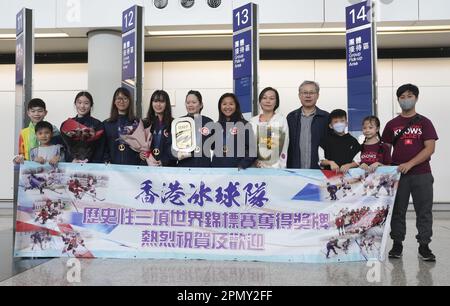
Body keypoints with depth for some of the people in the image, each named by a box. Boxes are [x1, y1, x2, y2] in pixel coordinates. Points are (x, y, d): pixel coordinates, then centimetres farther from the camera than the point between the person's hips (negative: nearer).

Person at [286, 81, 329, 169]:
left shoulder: (326, 118, 2)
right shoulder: (291, 117, 8)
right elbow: (286, 145, 8)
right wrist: (286, 169, 3)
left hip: (319, 170, -1)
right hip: (294, 171, 2)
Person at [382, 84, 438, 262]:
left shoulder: (424, 123, 5)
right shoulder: (392, 125, 10)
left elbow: (430, 148, -5)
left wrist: (409, 164, -15)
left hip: (422, 174, -1)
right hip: (398, 174, 1)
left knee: (424, 211, 1)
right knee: (397, 211, 5)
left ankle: (424, 246, 9)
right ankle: (397, 244, 15)